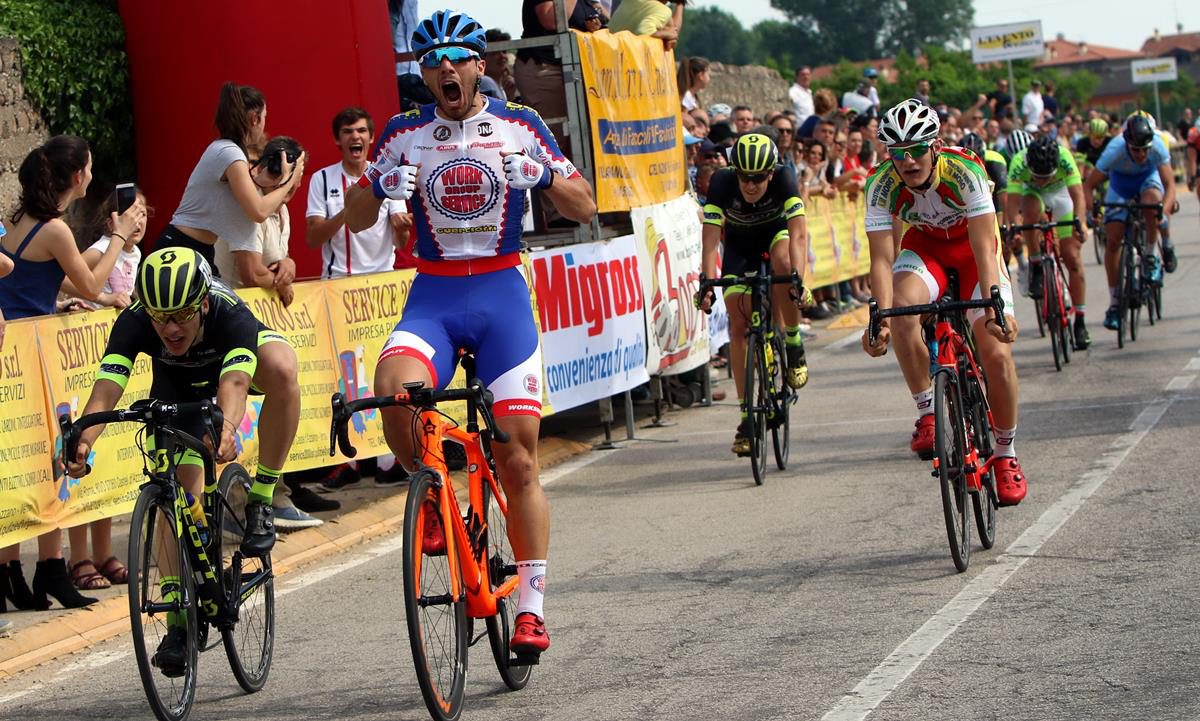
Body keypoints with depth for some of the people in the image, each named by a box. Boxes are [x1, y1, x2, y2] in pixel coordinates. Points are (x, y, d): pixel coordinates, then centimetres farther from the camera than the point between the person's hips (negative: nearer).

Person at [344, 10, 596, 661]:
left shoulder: (519, 126, 3)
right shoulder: (405, 134, 5)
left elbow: (584, 207, 3)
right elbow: (355, 219, 9)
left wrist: (543, 174, -17)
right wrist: (382, 187, -13)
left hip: (502, 292, -1)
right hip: (432, 295, 1)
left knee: (519, 457, -4)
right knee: (393, 388, -31)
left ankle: (530, 607, 7)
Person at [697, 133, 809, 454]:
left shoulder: (784, 179, -32)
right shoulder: (722, 183, -30)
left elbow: (797, 234, -39)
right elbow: (710, 239, -34)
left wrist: (797, 277, -53)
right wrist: (707, 282, -47)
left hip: (778, 233, -1)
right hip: (740, 244, 1)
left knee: (782, 261, -38)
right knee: (739, 325, -10)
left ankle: (794, 344, -16)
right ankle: (747, 413, -3)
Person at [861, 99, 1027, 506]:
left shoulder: (964, 172, -32)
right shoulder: (882, 186, -26)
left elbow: (983, 247, -34)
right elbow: (882, 259, -28)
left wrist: (994, 306, -47)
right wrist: (881, 315, -43)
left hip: (972, 247, -1)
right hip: (924, 247, 1)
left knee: (996, 352, -15)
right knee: (903, 310, -33)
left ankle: (1006, 454, 5)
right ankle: (926, 411, -15)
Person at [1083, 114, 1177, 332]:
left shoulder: (1158, 146, -34)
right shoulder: (1115, 150, -36)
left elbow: (1170, 183, -34)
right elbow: (1088, 185, -30)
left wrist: (1165, 209, -52)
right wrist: (1090, 212, -47)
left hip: (1148, 177, 0)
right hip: (1121, 183, 0)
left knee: (1151, 204, -36)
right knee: (1113, 240, -10)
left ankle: (1151, 257, -12)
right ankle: (1114, 303, 0)